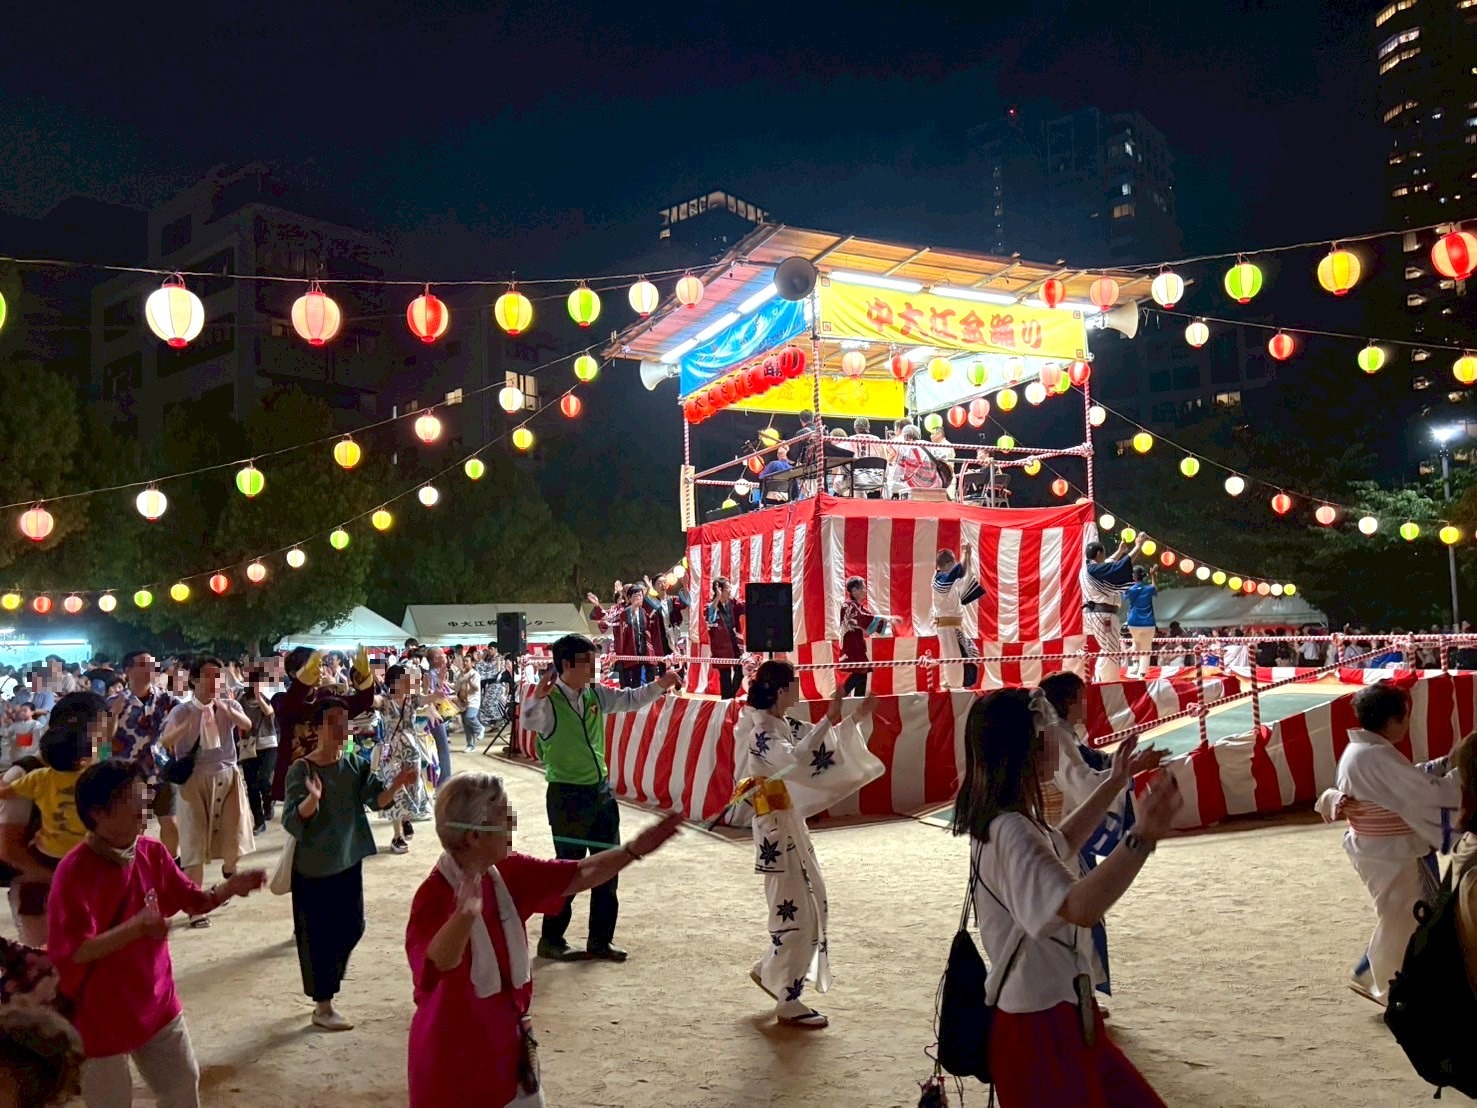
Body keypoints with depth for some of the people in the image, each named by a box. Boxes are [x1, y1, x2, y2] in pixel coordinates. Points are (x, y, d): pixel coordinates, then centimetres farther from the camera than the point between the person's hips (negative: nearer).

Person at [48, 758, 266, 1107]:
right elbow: (72, 953, -28)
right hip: (100, 1018, -6)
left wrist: (230, 888, -16)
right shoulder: (74, 873, -24)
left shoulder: (153, 853, -5)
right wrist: (137, 928, -39)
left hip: (157, 1005, 6)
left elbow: (195, 902, 3)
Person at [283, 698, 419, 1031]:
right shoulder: (301, 770, -16)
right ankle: (322, 1007, 19)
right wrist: (313, 798, -43)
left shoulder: (356, 764, -1)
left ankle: (326, 988, 39)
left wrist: (396, 784, -31)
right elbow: (291, 822, -23)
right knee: (318, 935, 4)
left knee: (351, 928, 15)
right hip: (313, 866, -5)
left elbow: (378, 799, -11)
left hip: (349, 860, 6)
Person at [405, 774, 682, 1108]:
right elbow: (436, 964, -45)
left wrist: (635, 849, -9)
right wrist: (465, 914, -65)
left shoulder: (508, 873, -5)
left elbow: (579, 876, 2)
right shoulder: (435, 896, -27)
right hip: (454, 1057, -7)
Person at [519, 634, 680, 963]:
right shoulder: (548, 701, -18)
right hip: (567, 796, -7)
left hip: (601, 791, 7)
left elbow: (630, 700, 14)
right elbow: (529, 722, -37)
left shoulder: (596, 694, 2)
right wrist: (537, 696, -57)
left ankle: (600, 941, 27)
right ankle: (551, 940, 23)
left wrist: (659, 685, -1)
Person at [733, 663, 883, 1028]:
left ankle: (769, 970, 34)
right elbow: (797, 762, -38)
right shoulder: (762, 732, -20)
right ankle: (788, 1004, 10)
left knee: (809, 905, 18)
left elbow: (804, 753, 20)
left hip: (790, 824, 10)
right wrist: (828, 721, -38)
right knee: (796, 912, -2)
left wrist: (855, 719, 14)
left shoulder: (778, 726, 10)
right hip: (777, 828, -10)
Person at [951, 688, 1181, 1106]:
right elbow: (1079, 907, -44)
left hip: (1057, 1016, 10)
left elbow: (1059, 846, 25)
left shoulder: (1001, 819, 4)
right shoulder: (1011, 832, -28)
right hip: (1042, 1027, -10)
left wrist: (1114, 784, 26)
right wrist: (1142, 836, -52)